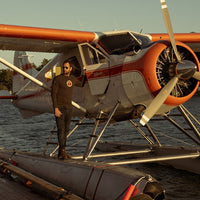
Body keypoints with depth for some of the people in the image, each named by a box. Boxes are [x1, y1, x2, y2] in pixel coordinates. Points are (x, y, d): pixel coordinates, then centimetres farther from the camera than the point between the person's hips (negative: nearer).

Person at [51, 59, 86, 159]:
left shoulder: (72, 79, 10)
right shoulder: (57, 79, -7)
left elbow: (81, 84, 30)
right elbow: (53, 94, -10)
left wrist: (84, 72, 25)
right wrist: (56, 108, -18)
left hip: (69, 108, 6)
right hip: (59, 108, -5)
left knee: (66, 130, 5)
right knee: (61, 129, -12)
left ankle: (61, 153, 10)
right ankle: (62, 151, -13)